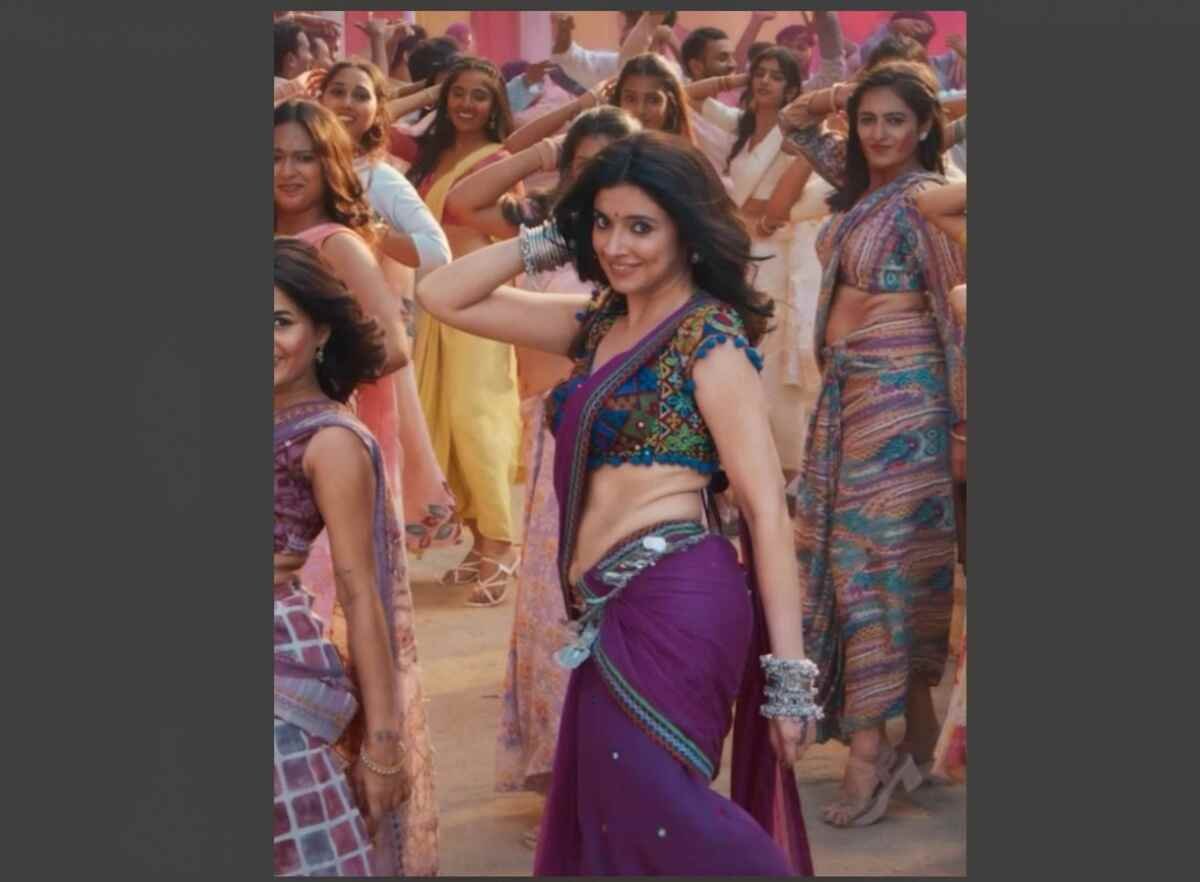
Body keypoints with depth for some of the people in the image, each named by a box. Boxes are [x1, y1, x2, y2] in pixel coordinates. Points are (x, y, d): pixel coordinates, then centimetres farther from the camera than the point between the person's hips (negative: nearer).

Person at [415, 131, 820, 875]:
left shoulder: (711, 339, -6)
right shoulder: (596, 323, 15)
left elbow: (767, 508, -11)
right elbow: (443, 296, 20)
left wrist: (789, 670, -15)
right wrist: (551, 242, 10)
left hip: (673, 598, -8)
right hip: (613, 609, 8)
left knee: (646, 812, -18)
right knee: (601, 817, 9)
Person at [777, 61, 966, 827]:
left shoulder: (924, 199, -13)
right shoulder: (862, 185, 10)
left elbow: (957, 317, -13)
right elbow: (802, 127, 27)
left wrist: (963, 424, -13)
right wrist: (828, 97, 7)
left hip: (902, 394, -8)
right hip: (846, 391, 8)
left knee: (875, 556, -7)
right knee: (841, 549, 9)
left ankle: (871, 748, -3)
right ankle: (917, 727, 18)